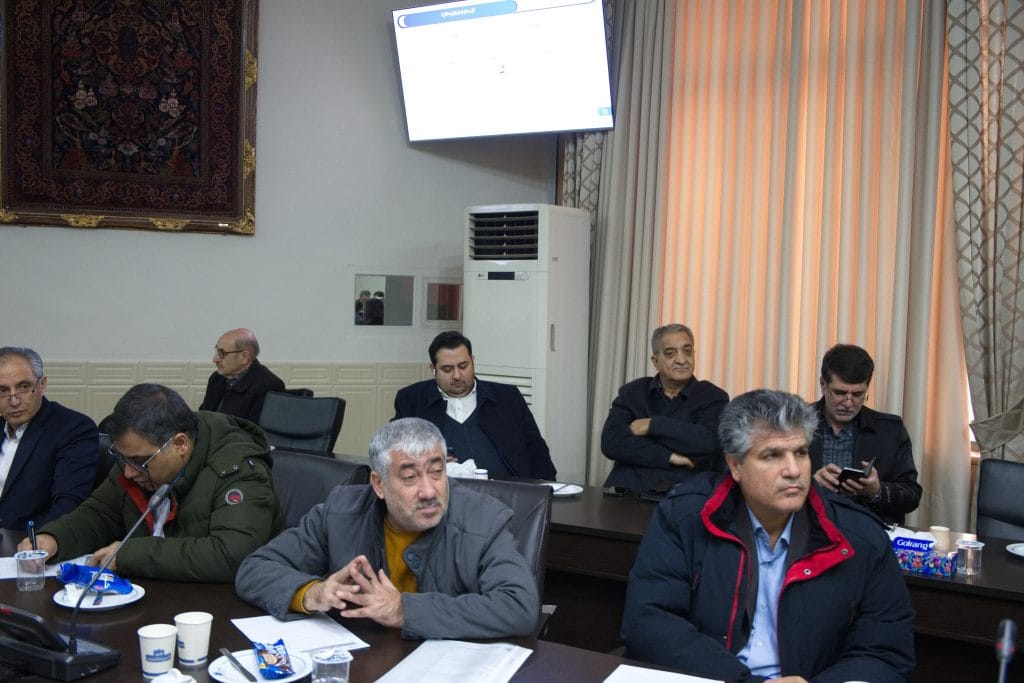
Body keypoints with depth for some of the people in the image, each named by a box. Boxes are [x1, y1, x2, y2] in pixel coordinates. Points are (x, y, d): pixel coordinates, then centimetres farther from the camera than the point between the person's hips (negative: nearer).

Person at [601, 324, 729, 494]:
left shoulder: (713, 397, 7)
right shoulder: (632, 393, 13)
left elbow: (709, 442, -12)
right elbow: (610, 441, -2)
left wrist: (652, 425, -7)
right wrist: (669, 456, -9)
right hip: (630, 492, 2)